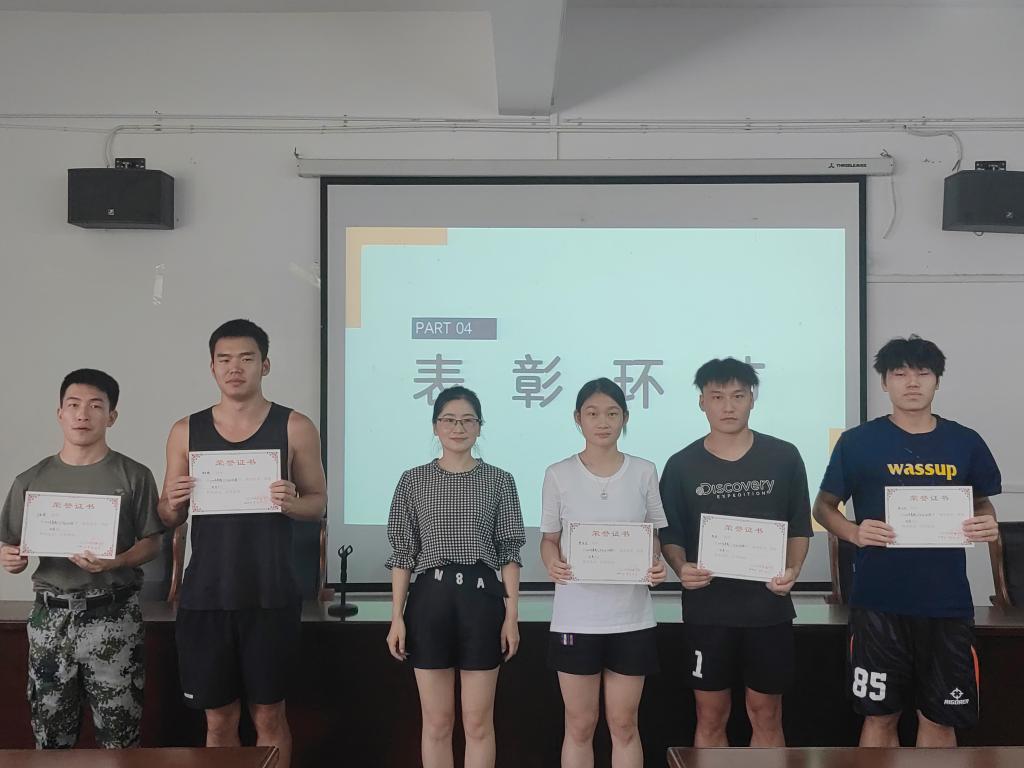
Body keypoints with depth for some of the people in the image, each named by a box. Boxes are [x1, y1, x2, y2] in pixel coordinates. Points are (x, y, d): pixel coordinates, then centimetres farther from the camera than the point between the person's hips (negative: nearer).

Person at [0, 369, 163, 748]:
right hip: (50, 616, 3)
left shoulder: (134, 476, -1)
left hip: (113, 617, -3)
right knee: (49, 735, 11)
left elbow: (152, 543, 0)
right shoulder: (31, 480, 7)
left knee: (119, 737, 2)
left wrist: (114, 563, -18)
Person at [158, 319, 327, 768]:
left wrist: (292, 503, -18)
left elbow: (319, 502, 4)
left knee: (269, 715, 8)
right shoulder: (186, 431, 6)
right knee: (219, 718, 11)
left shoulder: (294, 428, 0)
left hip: (270, 597, -2)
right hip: (205, 596, 2)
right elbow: (169, 518, 12)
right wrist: (173, 504, -12)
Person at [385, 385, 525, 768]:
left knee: (478, 722, 6)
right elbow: (403, 553, 5)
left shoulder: (499, 481, 4)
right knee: (437, 721, 9)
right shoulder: (413, 481, 4)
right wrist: (397, 617, 0)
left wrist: (512, 615, -2)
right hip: (430, 599, 0)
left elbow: (509, 553, 3)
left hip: (481, 598, 0)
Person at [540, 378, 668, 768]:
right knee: (579, 725, 10)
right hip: (575, 618, -1)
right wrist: (553, 564, -18)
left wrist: (657, 565, -13)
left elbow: (655, 535, 8)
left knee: (623, 724, 11)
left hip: (631, 617, 1)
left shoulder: (643, 472, 1)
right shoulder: (559, 474, -2)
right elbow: (549, 538, 4)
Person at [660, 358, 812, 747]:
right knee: (710, 717, 9)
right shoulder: (682, 465, 0)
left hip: (768, 608, 0)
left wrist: (792, 571, -12)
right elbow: (670, 535, 4)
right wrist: (681, 568, -17)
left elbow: (800, 527, 6)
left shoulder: (784, 457, 0)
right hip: (706, 609, 0)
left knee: (766, 717, 11)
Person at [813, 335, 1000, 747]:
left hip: (948, 604, 2)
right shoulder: (858, 442, -3)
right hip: (879, 604, -2)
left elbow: (981, 501, 18)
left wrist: (988, 524, -5)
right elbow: (823, 506, 4)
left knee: (940, 718, 11)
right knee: (880, 716, 6)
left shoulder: (965, 443, 5)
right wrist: (854, 532, -15)